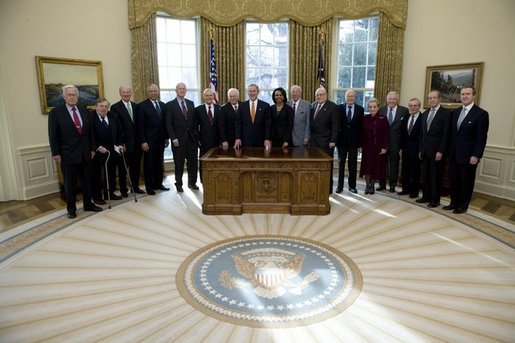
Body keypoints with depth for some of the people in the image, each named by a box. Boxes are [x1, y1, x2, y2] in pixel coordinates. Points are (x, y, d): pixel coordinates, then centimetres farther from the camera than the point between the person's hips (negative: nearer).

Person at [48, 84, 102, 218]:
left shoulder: (84, 110, 7)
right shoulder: (56, 112, -5)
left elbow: (89, 131, 11)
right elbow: (53, 135, -6)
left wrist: (92, 148, 8)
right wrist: (55, 153, -10)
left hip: (85, 153, 4)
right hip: (68, 154, -4)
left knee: (86, 181, 13)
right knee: (70, 183, 7)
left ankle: (88, 204, 26)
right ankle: (71, 208, 20)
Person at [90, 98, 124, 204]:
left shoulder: (112, 117, 7)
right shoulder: (91, 117, -11)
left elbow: (119, 131, 12)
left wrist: (119, 144, 1)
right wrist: (98, 147, -21)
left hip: (111, 150, 6)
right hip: (96, 151, -6)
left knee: (111, 172, 13)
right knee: (96, 174, 5)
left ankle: (109, 193, 27)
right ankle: (96, 196, 16)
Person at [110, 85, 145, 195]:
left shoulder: (136, 106, 10)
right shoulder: (115, 107, -5)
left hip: (136, 143, 4)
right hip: (124, 144, -4)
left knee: (136, 166, 13)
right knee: (123, 168, 7)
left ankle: (135, 187, 27)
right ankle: (123, 190, 19)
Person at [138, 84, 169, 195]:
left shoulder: (162, 105, 10)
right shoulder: (142, 105, -6)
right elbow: (141, 125, -9)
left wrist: (166, 137, 10)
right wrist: (143, 141, -14)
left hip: (161, 140, 5)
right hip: (149, 140, -5)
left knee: (159, 163, 11)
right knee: (149, 164, 4)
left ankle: (158, 184, 22)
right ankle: (149, 187, 13)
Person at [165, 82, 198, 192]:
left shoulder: (191, 103, 11)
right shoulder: (170, 105, -1)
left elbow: (194, 121, 11)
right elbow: (169, 124, -5)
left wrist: (197, 135, 4)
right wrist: (174, 138, -12)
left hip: (192, 138, 4)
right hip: (178, 139, -3)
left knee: (193, 162, 7)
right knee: (179, 163, 4)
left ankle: (192, 182, 21)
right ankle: (179, 184, 17)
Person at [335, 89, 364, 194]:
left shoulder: (360, 109, 4)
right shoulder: (339, 108, 2)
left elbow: (361, 125, 3)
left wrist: (360, 140, -2)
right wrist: (336, 137, -6)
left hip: (354, 141, 1)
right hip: (342, 140, 0)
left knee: (353, 164, 6)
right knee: (341, 163, 7)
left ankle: (352, 186, 16)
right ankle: (340, 185, 15)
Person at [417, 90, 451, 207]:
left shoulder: (446, 113, -6)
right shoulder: (425, 114, 14)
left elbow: (446, 135, -11)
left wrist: (440, 151, -16)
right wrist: (421, 149, 11)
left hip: (437, 151, -6)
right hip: (425, 151, 6)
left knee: (436, 176, 2)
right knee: (425, 175, 11)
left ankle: (435, 199, 13)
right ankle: (426, 196, 22)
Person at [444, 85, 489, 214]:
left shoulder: (481, 113, -9)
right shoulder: (456, 112, 10)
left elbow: (481, 138, -12)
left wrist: (476, 155, -16)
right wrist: (449, 150, 8)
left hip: (468, 155, -5)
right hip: (454, 154, 6)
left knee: (466, 182, 6)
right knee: (454, 180, 12)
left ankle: (463, 206, 19)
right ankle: (454, 203, 24)